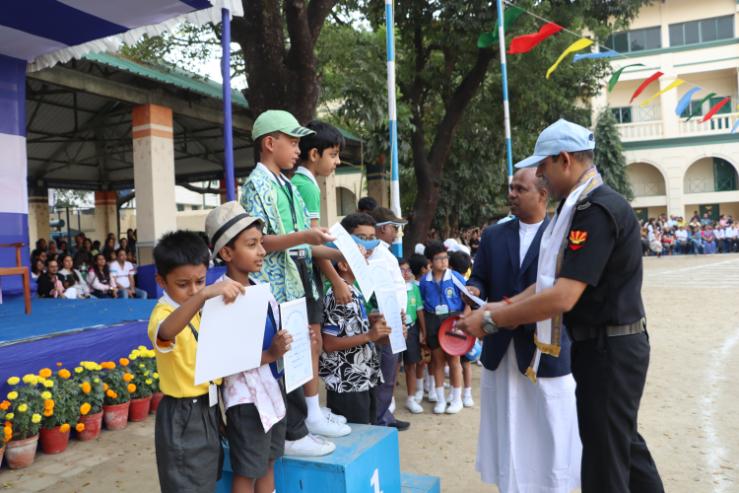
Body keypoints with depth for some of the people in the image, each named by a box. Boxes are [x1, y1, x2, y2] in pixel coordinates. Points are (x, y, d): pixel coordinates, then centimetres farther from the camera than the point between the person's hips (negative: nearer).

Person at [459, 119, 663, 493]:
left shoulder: (597, 210, -23)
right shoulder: (585, 205, 10)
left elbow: (562, 297, -29)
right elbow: (553, 278, 11)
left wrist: (491, 319, -21)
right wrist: (506, 306, 0)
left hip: (608, 349, -10)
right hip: (607, 345, 10)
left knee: (605, 458, 4)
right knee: (623, 441, 24)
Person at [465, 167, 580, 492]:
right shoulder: (493, 235, 8)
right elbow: (478, 279, 8)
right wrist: (474, 292, -15)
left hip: (547, 350, -3)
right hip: (501, 351, 4)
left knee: (552, 434, 12)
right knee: (507, 434, 15)